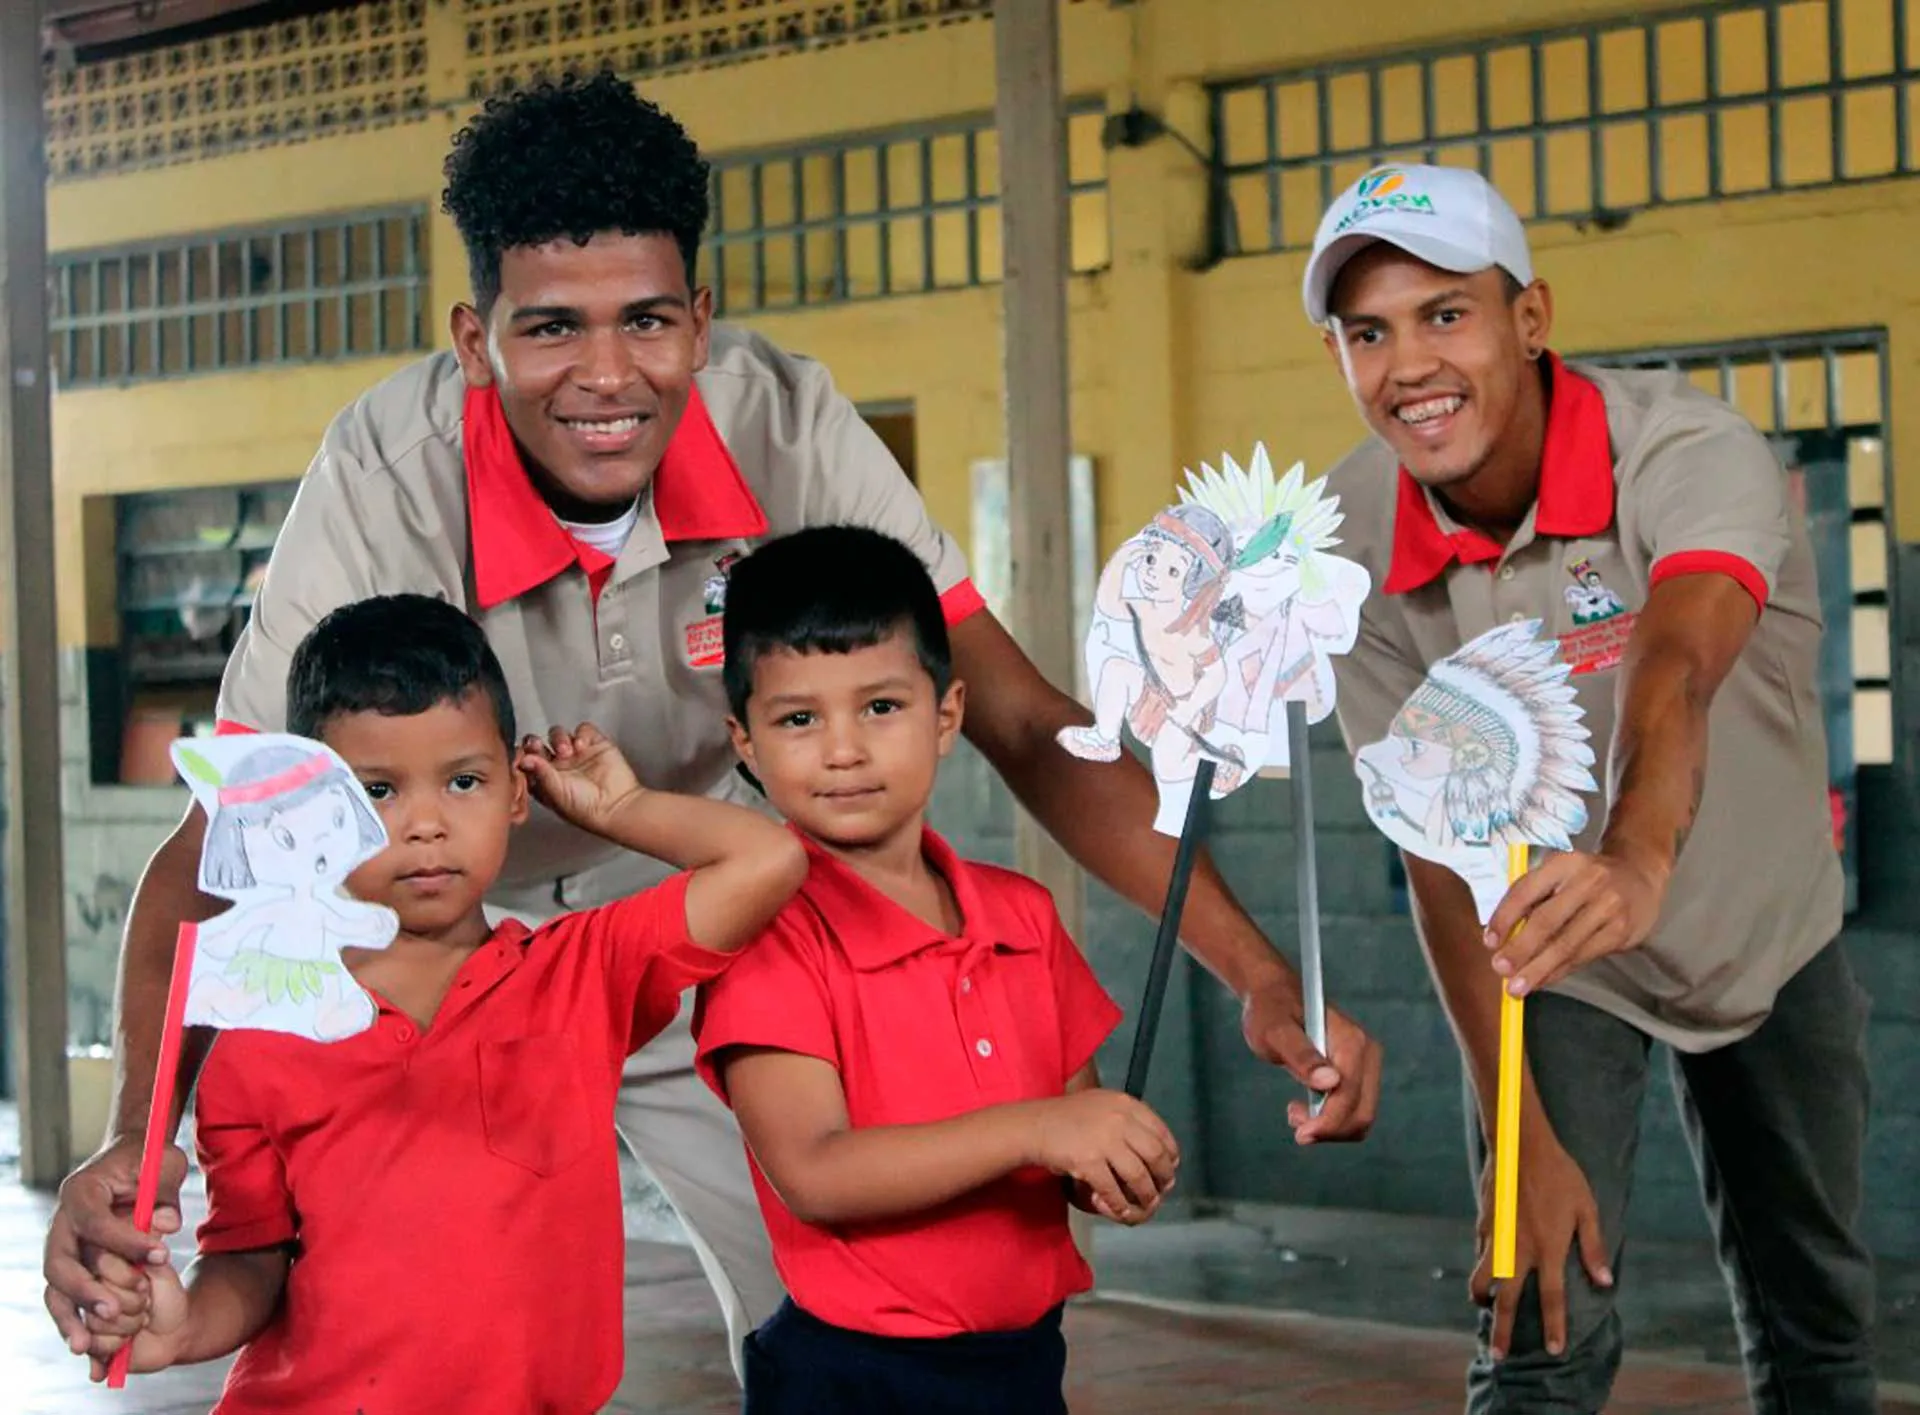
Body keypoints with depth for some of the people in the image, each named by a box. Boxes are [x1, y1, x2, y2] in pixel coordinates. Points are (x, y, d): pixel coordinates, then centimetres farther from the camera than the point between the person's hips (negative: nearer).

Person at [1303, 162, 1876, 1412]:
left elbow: (1676, 672, -50)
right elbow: (1436, 843, -19)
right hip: (1547, 961, 0)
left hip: (1771, 936, 0)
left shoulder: (1693, 452, -30)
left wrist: (1636, 863, -72)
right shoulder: (1355, 540, -20)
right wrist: (1525, 1135, -24)